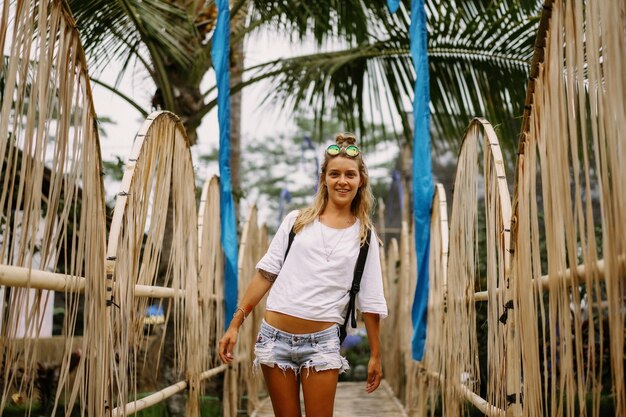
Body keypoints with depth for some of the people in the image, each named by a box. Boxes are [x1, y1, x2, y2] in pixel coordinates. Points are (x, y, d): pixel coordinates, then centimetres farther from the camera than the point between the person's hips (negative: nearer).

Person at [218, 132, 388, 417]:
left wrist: (375, 355, 7)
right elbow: (266, 273, 5)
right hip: (275, 336, 1)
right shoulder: (297, 221, 6)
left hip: (322, 341, 0)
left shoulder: (364, 236, 7)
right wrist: (235, 323, 1)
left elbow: (370, 301, 8)